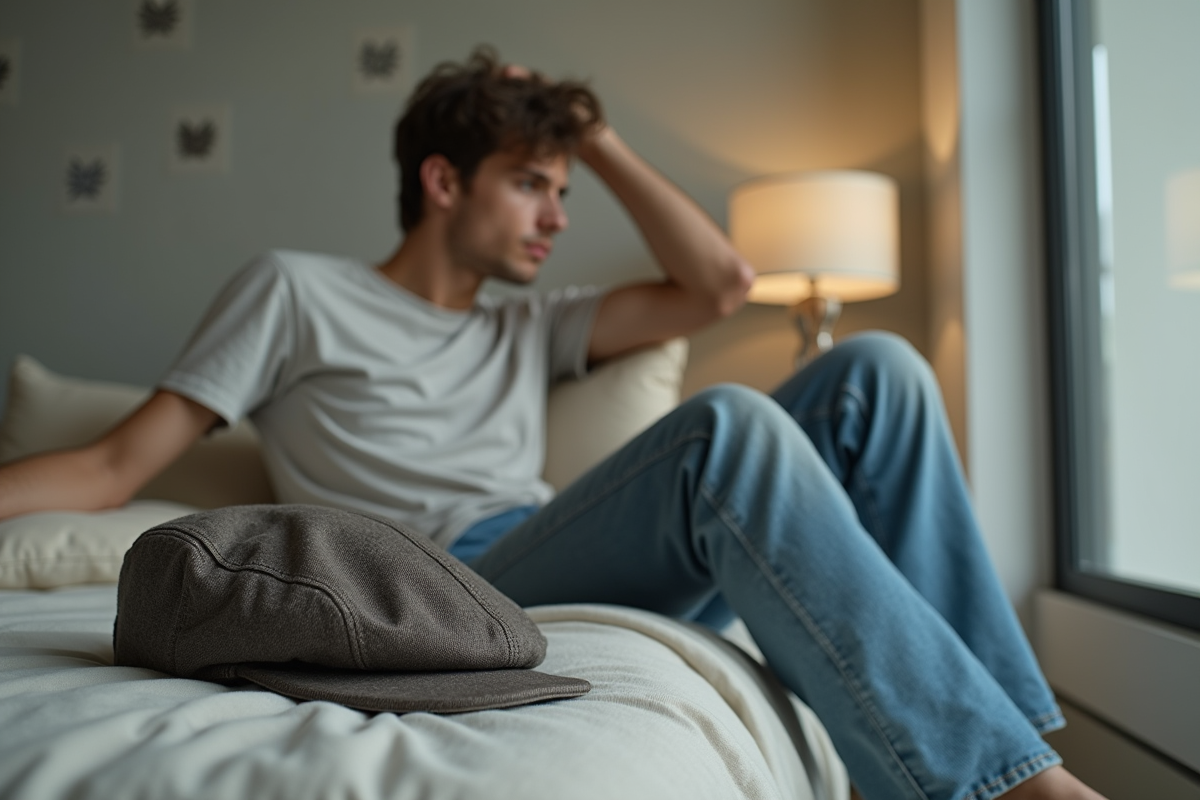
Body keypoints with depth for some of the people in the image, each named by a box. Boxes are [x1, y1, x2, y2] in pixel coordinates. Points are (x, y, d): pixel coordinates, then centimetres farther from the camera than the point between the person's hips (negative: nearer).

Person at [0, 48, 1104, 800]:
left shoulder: (527, 330, 28)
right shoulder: (296, 292, 14)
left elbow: (719, 284, 22)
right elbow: (116, 468, 10)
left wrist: (594, 132, 23)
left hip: (598, 585, 7)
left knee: (877, 369, -7)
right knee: (732, 426, -33)